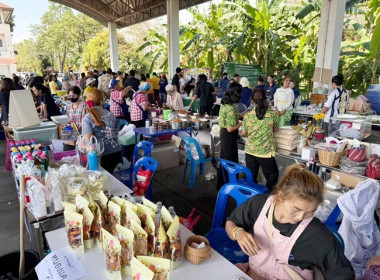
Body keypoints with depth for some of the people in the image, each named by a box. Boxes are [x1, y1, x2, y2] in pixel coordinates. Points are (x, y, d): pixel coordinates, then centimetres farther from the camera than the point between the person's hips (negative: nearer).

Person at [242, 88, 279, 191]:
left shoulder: (247, 116, -7)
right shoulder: (272, 115, -11)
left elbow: (243, 133, 4)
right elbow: (274, 129, 6)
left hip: (250, 151, 2)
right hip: (265, 152, -2)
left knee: (251, 177, 16)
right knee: (272, 176, 17)